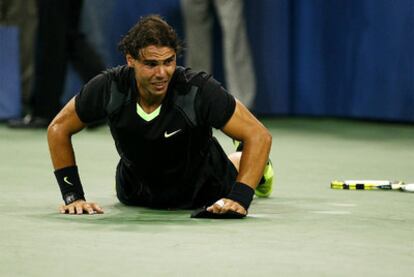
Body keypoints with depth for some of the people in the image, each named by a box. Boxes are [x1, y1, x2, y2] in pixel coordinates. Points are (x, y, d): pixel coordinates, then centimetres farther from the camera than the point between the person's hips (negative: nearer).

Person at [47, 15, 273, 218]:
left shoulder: (199, 90, -38)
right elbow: (58, 128, -16)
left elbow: (259, 135, -33)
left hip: (203, 192, -2)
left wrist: (239, 198, -43)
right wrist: (72, 196, -21)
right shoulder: (109, 89, -32)